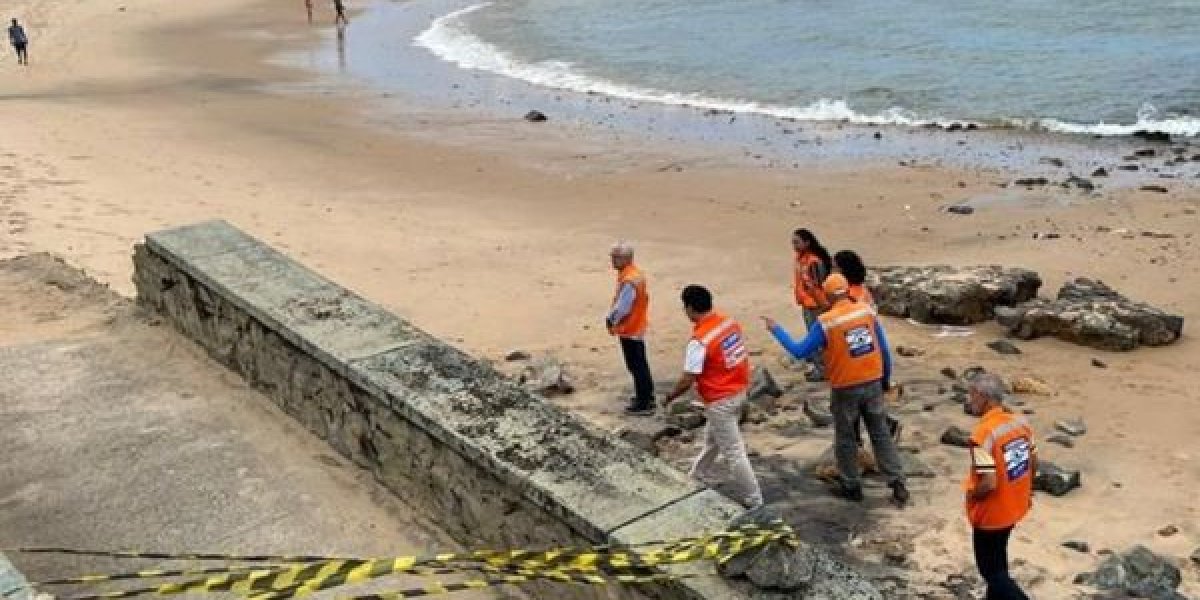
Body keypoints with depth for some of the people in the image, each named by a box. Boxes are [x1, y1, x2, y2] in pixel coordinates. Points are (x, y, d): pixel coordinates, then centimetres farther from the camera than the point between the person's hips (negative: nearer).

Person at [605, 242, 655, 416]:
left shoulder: (629, 280, -25)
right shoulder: (635, 273, 7)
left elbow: (622, 307, -26)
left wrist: (610, 319, -7)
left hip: (629, 331, -10)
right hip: (637, 327, 10)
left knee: (636, 366, -2)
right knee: (640, 364, 20)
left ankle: (644, 404, 4)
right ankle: (646, 395, 32)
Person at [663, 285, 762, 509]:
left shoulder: (700, 340, -25)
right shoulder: (729, 322, -2)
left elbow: (687, 381, -21)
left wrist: (670, 397, -3)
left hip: (720, 400, -9)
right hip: (739, 391, 9)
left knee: (732, 451, 4)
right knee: (712, 438, 27)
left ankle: (752, 499, 12)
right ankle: (701, 476, 45)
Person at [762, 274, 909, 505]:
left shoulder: (825, 323, -15)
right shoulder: (867, 311, -4)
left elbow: (800, 351, -7)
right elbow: (884, 349, 1)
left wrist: (775, 329, 3)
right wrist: (886, 379, 14)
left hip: (846, 389, -3)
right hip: (873, 384, 3)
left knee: (845, 439, 14)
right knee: (881, 434, 13)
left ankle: (851, 486, 24)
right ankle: (898, 483, 10)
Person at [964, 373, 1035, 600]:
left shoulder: (983, 433, -29)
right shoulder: (1020, 422, -5)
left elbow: (988, 483, -30)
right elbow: (1033, 462, 6)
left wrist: (971, 495, -10)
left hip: (991, 513, -8)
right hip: (1015, 506, 8)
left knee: (991, 569, 9)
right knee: (997, 558, 27)